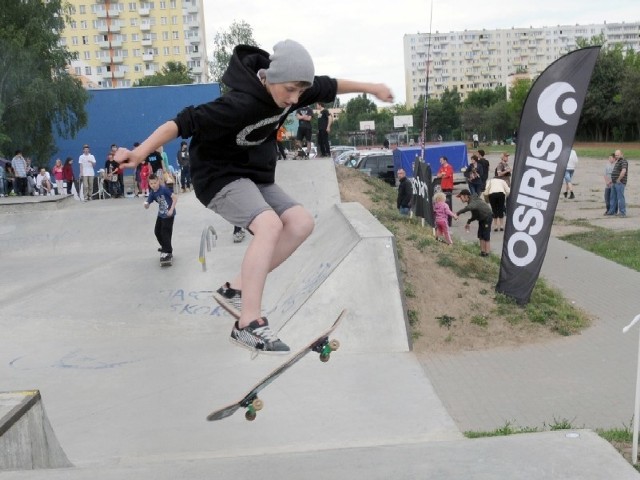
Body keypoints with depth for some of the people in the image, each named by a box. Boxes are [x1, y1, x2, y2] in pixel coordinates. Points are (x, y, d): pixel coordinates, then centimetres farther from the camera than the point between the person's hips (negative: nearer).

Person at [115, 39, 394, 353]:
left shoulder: (290, 89, -6)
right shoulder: (241, 103, -30)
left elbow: (329, 87, 12)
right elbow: (186, 122, -34)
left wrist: (370, 88, 24)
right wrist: (141, 152, -43)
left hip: (255, 177, 9)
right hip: (220, 175, -9)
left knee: (301, 222, -7)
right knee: (269, 224, -31)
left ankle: (236, 290, -1)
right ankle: (248, 325, -29)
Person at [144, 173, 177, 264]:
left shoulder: (164, 189, -20)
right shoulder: (152, 193, -1)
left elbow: (175, 197, -20)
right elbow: (147, 206, 0)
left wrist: (171, 210, -22)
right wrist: (146, 204, -25)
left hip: (168, 215, -8)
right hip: (161, 214, 8)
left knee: (165, 233, -9)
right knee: (157, 231, 16)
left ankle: (168, 252, -1)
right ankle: (165, 247, 37)